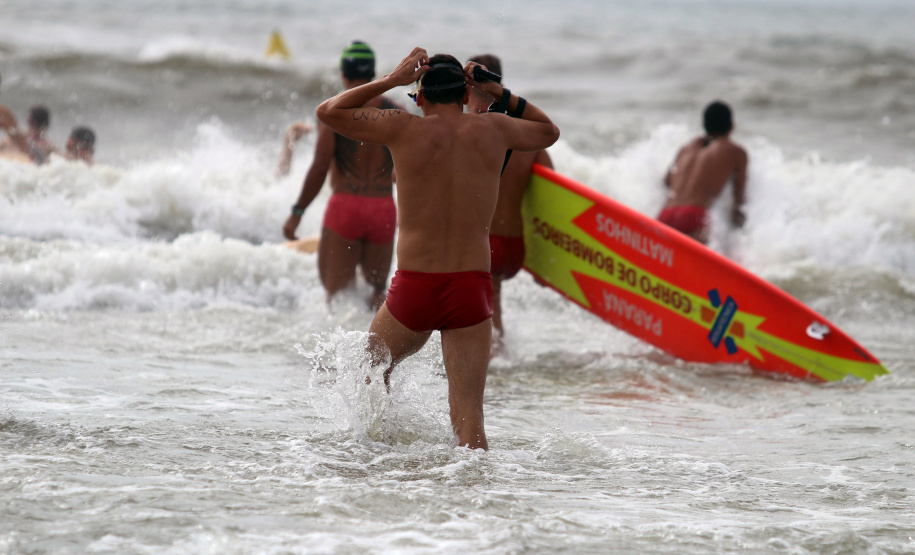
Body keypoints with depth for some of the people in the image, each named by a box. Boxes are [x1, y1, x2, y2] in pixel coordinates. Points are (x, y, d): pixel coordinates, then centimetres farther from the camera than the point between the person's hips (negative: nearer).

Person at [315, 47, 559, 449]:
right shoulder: (493, 130, 5)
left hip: (414, 287, -1)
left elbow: (328, 112, 11)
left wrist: (390, 81, 12)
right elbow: (548, 132, 28)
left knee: (371, 369, 28)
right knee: (469, 418, 0)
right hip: (472, 288, 2)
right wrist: (497, 92, 25)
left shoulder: (404, 129, -3)